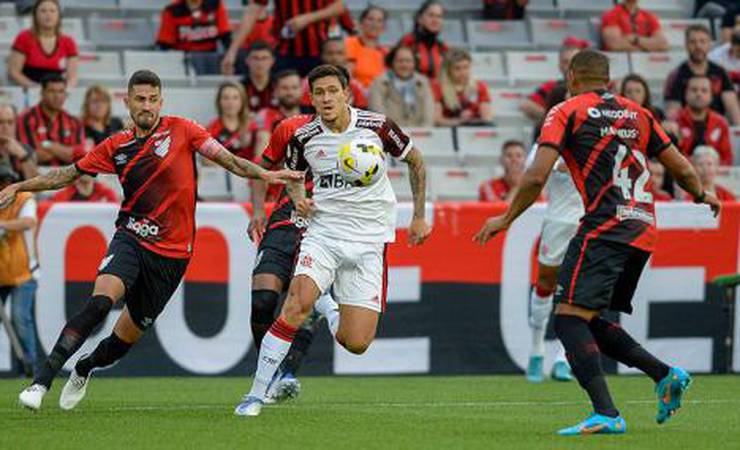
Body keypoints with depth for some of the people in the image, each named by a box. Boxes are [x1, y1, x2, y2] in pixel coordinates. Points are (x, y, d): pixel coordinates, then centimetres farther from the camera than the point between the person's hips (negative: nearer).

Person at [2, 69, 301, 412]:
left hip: (172, 253, 0)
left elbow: (226, 158, -4)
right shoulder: (116, 146, 6)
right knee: (100, 302, -28)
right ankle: (41, 382, -30)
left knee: (129, 334, 8)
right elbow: (67, 175, 16)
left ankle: (84, 368, 42)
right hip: (131, 239, 0)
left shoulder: (180, 130, 1)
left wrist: (265, 174, -19)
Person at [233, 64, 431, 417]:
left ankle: (325, 305, 29)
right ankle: (256, 395, -20)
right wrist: (298, 198, -4)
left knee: (356, 344, -7)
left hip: (369, 241, 0)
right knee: (297, 304, -27)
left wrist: (419, 216, 10)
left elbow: (415, 160, 10)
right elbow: (294, 175, 19)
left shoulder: (376, 126, -7)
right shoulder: (302, 136, -3)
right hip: (323, 232, 0)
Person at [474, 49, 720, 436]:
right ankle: (665, 374, 3)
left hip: (605, 227, -7)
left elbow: (537, 176, -7)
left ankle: (606, 414, -26)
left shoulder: (566, 113, 3)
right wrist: (702, 196, 41)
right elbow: (681, 168, 21)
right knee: (589, 321, 17)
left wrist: (506, 219, 4)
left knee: (570, 317, -11)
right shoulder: (638, 114, 19)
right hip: (643, 230, 7)